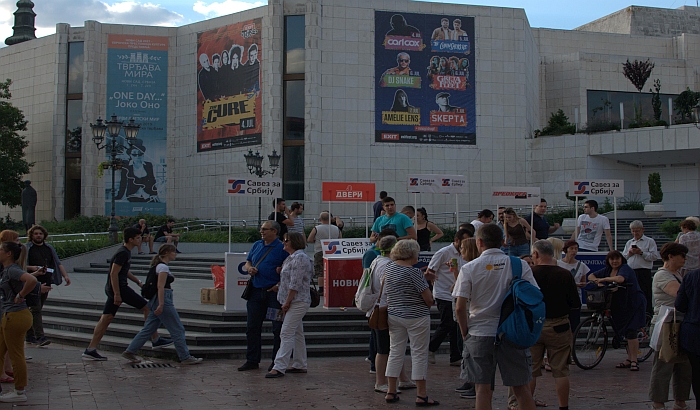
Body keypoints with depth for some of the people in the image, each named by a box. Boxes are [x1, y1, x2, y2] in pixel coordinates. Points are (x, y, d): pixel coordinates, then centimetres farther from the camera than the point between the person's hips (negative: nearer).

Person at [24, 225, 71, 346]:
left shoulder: (49, 248, 15)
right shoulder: (27, 248, 1)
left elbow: (58, 263, 13)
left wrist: (65, 276, -3)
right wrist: (32, 268, -19)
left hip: (46, 283, 5)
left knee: (36, 309, 11)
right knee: (35, 309, -11)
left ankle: (29, 335, 20)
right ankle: (40, 337, -17)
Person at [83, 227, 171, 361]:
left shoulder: (126, 252, 15)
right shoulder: (122, 253, -16)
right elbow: (114, 273, -21)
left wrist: (138, 282, 23)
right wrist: (117, 294, -22)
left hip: (112, 289, 10)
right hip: (118, 288, -10)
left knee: (106, 318, 9)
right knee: (147, 307, -3)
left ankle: (90, 350, 9)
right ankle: (155, 340, 3)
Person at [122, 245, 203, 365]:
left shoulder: (161, 266, 17)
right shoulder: (163, 267, -13)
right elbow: (160, 286, -20)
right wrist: (161, 305, -25)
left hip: (156, 301, 10)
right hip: (163, 300, -10)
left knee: (148, 329, 12)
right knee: (178, 330, -3)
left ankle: (130, 352, 11)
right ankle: (185, 357, 3)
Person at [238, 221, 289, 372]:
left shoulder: (282, 249, -6)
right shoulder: (257, 245, 13)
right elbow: (247, 263, 21)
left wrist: (280, 285, -20)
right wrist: (249, 268, -2)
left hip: (274, 292, -6)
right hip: (256, 290, 6)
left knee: (278, 328, 2)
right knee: (252, 327, 9)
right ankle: (252, 360, 20)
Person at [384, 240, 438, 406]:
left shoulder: (389, 267, 5)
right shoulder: (413, 272, -18)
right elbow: (428, 298, -17)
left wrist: (423, 278, 15)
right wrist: (429, 305, 3)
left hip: (394, 316, 7)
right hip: (416, 317, -7)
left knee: (395, 351, 13)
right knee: (419, 354, 1)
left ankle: (391, 392, 17)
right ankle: (421, 395, 5)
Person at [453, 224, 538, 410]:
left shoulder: (469, 268, -3)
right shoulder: (520, 265, 0)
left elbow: (460, 308, -7)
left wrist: (465, 333, 6)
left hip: (480, 333, -1)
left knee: (483, 389, 4)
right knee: (521, 388, 10)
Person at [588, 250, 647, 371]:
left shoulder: (625, 268, -13)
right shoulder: (607, 270, 9)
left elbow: (620, 279, -34)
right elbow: (591, 276, 10)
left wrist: (604, 279, -24)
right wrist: (598, 283, -10)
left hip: (634, 304, -7)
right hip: (620, 306, 7)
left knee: (631, 332, -12)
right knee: (625, 333, 11)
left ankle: (634, 361, -5)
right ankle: (629, 359, 20)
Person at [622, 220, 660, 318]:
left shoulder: (650, 241, 4)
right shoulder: (629, 243, 20)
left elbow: (654, 256, -6)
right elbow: (623, 257, 18)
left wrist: (641, 253, -12)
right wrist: (629, 253, 0)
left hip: (644, 271, -5)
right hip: (630, 272, 5)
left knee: (645, 294, -7)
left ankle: (648, 314, -3)